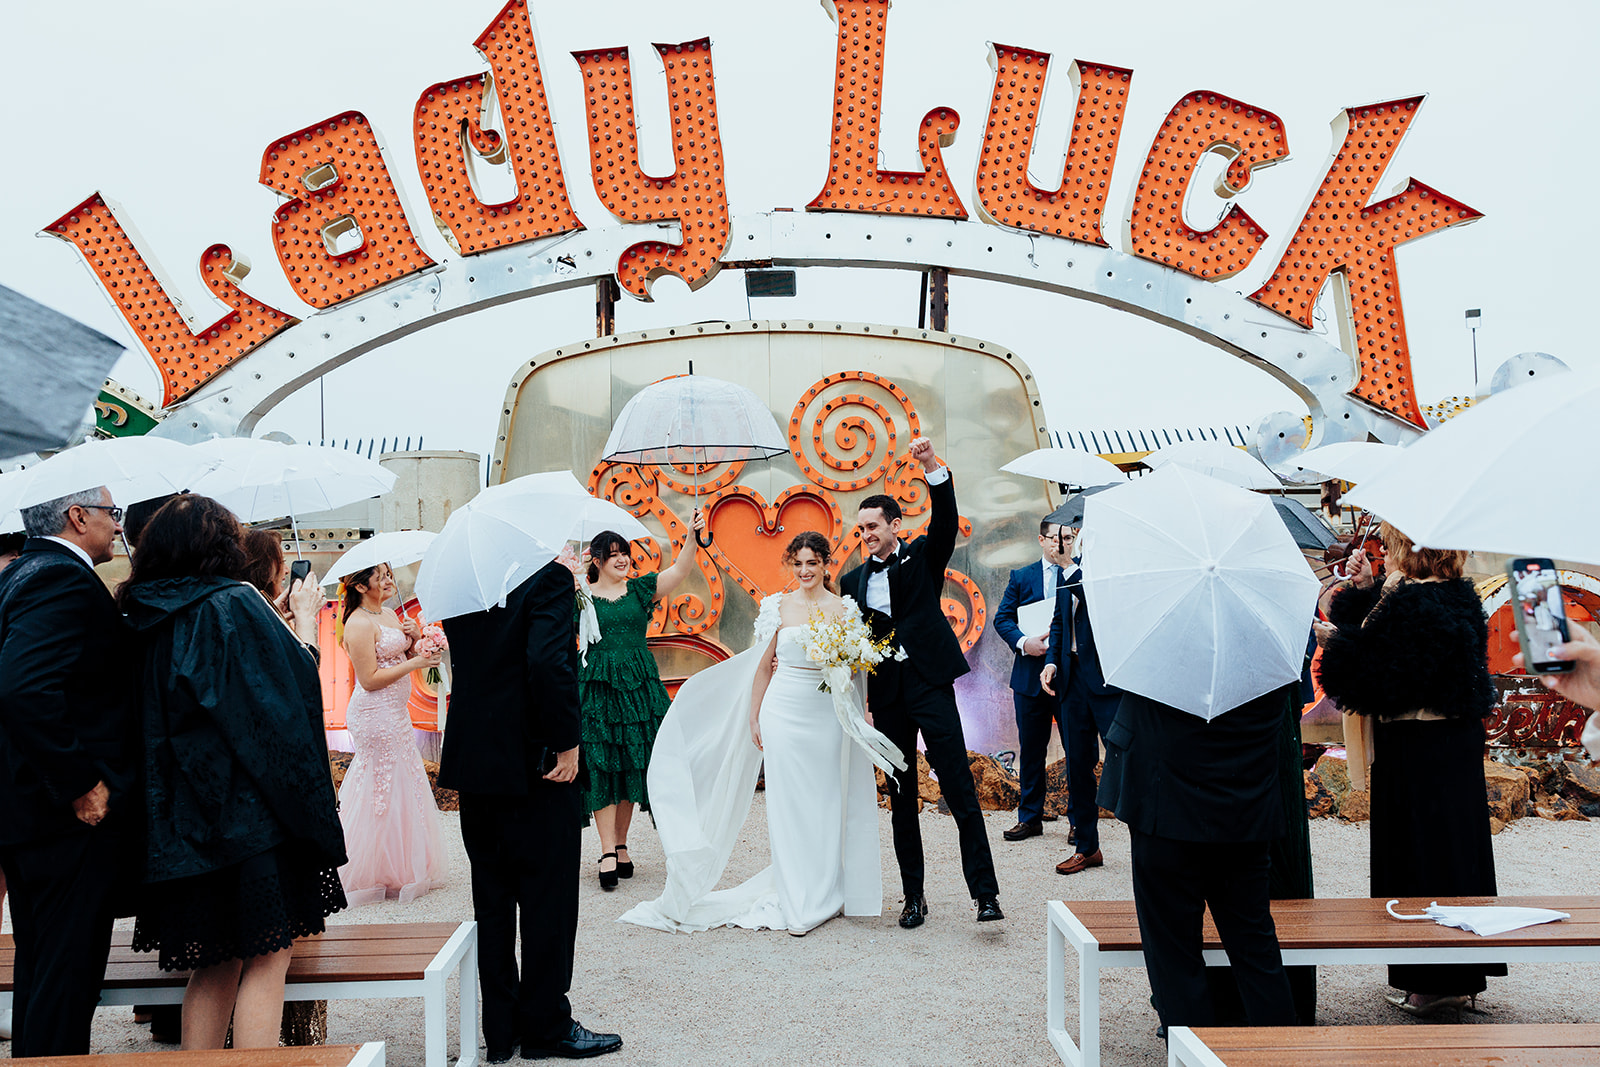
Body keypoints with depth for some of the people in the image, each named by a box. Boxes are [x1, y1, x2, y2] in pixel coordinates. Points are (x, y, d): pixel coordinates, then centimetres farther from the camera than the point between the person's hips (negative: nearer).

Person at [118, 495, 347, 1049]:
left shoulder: (141, 621, 7)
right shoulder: (236, 605, -10)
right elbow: (299, 682, -7)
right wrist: (299, 625, 8)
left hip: (177, 827, 6)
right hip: (249, 812, -6)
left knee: (215, 964, 15)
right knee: (266, 960, 1)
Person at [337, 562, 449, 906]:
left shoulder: (390, 614, 10)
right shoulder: (359, 624, -17)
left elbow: (402, 657, 16)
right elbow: (370, 679, -20)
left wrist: (414, 639, -2)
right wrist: (413, 663, -19)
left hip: (396, 713, 9)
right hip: (375, 715, -9)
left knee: (403, 784, 15)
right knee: (384, 787, 0)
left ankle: (404, 865, 28)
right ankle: (380, 875, 14)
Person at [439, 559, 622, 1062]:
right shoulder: (549, 576, -15)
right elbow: (548, 663, -26)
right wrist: (566, 743, -17)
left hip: (471, 762, 7)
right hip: (531, 765, -7)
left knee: (491, 900, 15)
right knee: (547, 897, 7)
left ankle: (500, 1030, 24)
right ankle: (547, 1027, 17)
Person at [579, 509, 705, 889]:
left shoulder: (641, 589, 7)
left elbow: (681, 569, -4)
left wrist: (693, 535, -18)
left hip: (639, 686, 3)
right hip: (598, 687, -2)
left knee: (632, 765, 6)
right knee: (602, 767, -5)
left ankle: (621, 845, 18)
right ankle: (608, 852, -3)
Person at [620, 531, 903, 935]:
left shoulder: (844, 609, 1)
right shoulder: (779, 606, 2)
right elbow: (764, 664, 8)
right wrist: (754, 718, 7)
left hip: (827, 716, 0)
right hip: (783, 712, 0)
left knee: (825, 804, 5)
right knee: (787, 804, 2)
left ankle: (823, 897, 18)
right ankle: (796, 902, 10)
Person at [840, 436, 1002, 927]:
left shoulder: (923, 557, 5)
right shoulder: (853, 581, 14)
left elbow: (946, 520, -13)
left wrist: (933, 467, -26)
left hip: (930, 686, -4)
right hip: (886, 697, 4)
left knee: (960, 790, -6)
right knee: (901, 801, 9)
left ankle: (985, 891, -3)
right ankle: (913, 896, 17)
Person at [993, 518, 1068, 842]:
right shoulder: (1021, 577, 10)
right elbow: (1002, 618, 5)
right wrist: (1023, 642, -11)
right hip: (1030, 676, 3)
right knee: (1030, 750, 10)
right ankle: (1030, 817, 21)